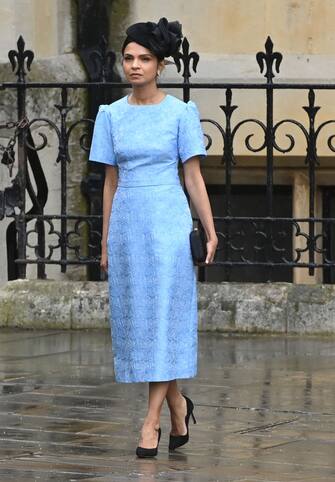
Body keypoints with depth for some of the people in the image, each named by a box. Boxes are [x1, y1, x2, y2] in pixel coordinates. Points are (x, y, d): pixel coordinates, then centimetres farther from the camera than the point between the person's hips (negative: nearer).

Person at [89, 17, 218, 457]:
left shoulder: (180, 113, -2)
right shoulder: (111, 115, 7)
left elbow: (193, 176, 0)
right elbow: (111, 181, 11)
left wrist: (210, 232, -4)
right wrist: (106, 242, 11)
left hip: (168, 222, -4)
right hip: (127, 223, 4)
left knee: (164, 317, -6)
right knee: (135, 317, 7)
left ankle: (152, 421, -5)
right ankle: (177, 403, 25)